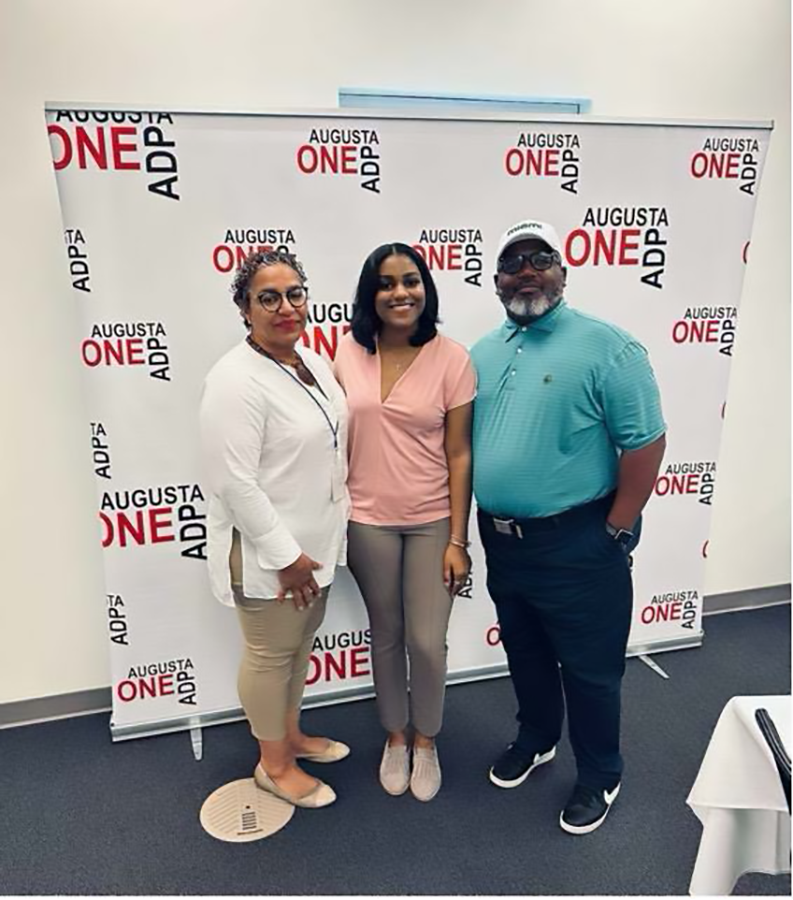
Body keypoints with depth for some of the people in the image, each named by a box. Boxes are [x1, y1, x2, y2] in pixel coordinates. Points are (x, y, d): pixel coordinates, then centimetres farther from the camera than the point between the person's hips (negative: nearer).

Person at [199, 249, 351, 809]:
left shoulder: (312, 362, 5)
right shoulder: (236, 380, -21)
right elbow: (234, 482, -24)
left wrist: (310, 547, 12)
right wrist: (284, 555, -21)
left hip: (315, 540, 8)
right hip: (267, 551, -8)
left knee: (301, 642, 23)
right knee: (271, 654, 10)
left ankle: (292, 735, 45)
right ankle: (274, 764, 32)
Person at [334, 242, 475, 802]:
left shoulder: (451, 358, -10)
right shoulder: (349, 353, -3)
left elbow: (459, 454, -8)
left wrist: (457, 540, -8)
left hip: (432, 521, -1)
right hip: (368, 521, 2)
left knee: (427, 641, 6)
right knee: (386, 637, 17)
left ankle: (426, 741, 35)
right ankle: (395, 737, 41)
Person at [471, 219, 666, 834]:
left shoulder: (606, 346, -13)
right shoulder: (483, 354, 7)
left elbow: (646, 443, -14)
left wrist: (615, 534, -12)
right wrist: (479, 524, 9)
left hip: (575, 543, -6)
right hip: (502, 539, 6)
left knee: (589, 668, 11)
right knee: (525, 654, 23)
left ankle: (600, 775, 35)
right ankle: (536, 740, 48)